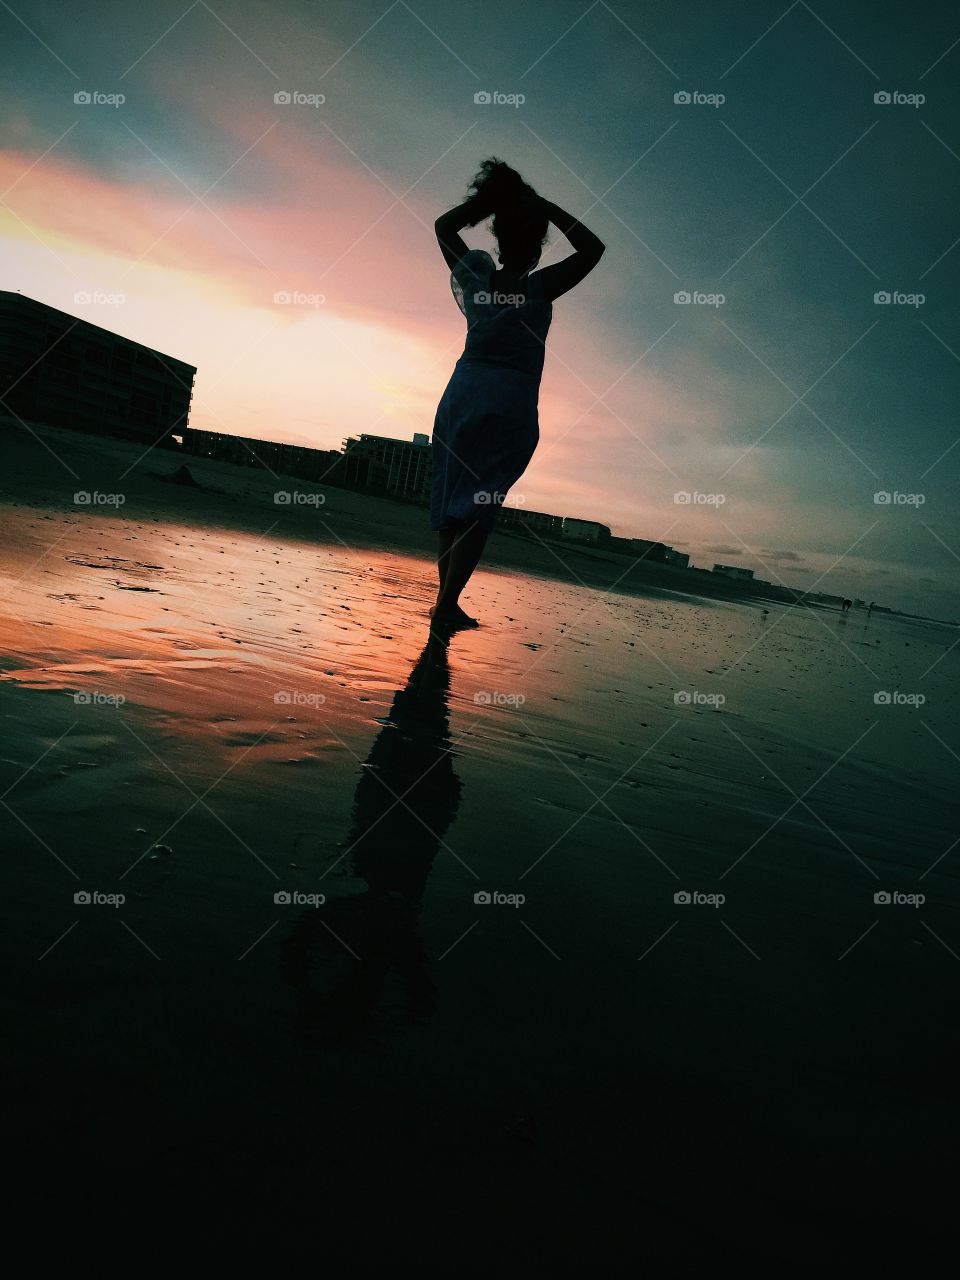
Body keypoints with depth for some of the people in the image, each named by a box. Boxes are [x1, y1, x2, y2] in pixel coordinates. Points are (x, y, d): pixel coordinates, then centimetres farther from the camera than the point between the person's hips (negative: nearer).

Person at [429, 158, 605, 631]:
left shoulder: (473, 275, 4)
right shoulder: (538, 289, -8)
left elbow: (443, 226, 22)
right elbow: (593, 248, -1)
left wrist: (487, 200, 13)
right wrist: (542, 206, -1)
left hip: (461, 393, 5)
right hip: (510, 403, -5)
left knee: (452, 501, 10)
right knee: (480, 507, -4)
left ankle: (445, 600, 15)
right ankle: (446, 605, -10)